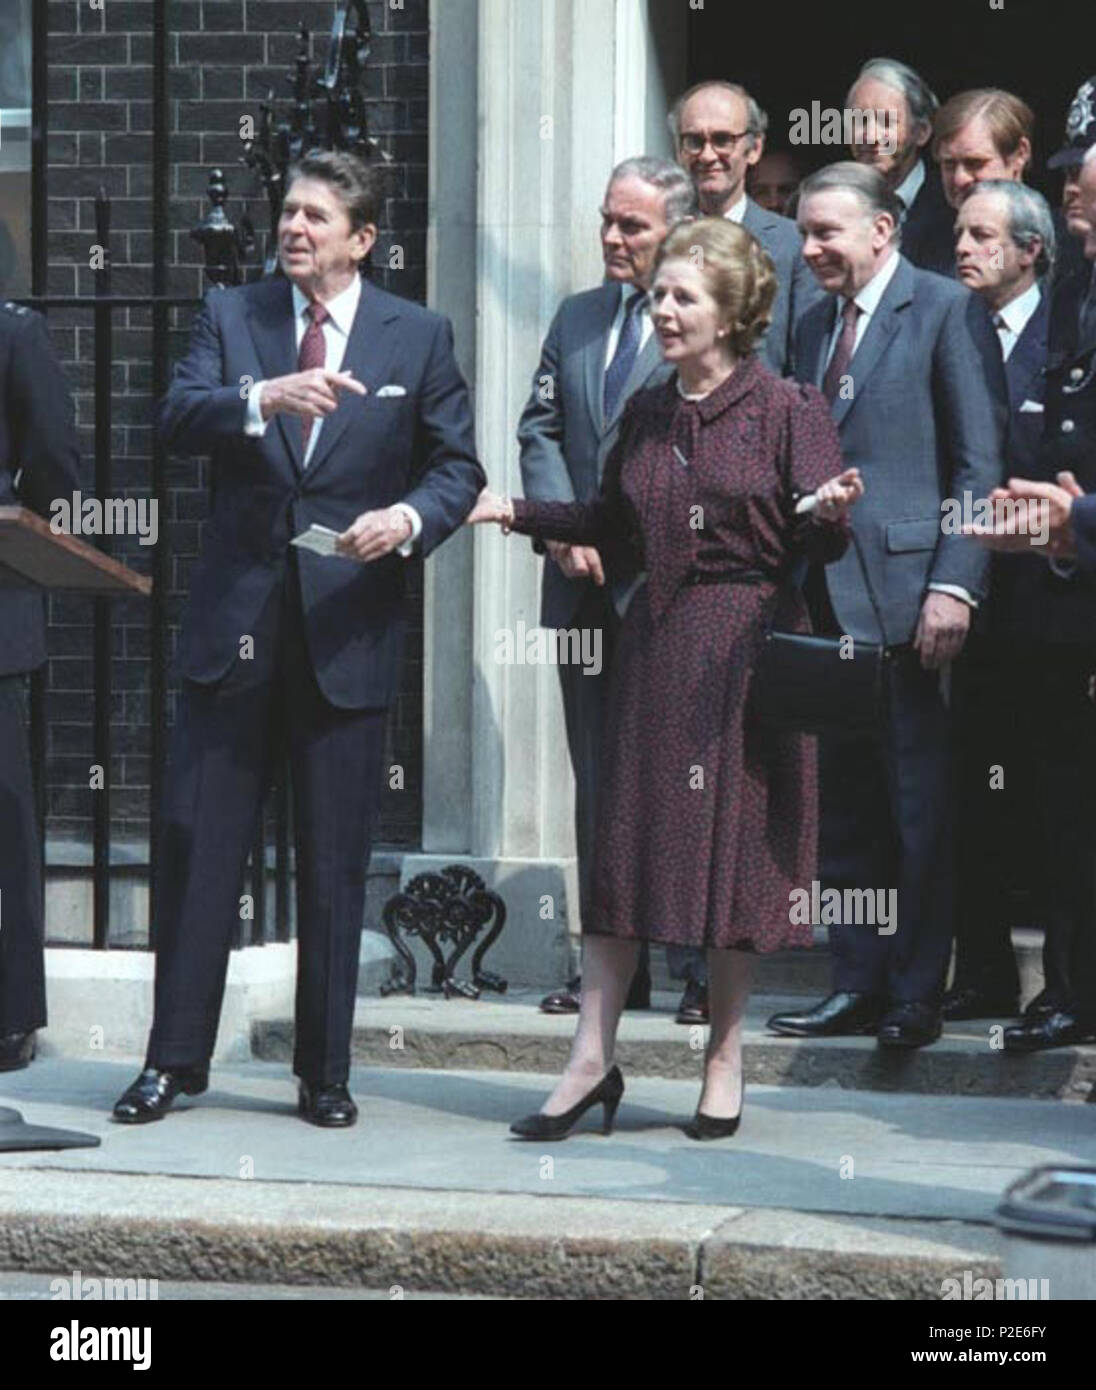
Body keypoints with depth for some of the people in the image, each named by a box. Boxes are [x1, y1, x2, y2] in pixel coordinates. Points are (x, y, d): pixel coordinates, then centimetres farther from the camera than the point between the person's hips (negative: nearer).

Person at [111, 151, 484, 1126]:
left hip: (348, 628, -1)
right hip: (237, 621, 1)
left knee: (336, 860, 5)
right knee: (199, 843, 1)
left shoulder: (418, 338, 5)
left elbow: (458, 466, 6)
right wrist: (262, 397, -29)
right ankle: (176, 1057, 10)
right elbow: (178, 418, -10)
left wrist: (410, 518, -15)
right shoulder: (231, 316, 6)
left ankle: (326, 1072, 13)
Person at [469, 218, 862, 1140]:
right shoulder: (646, 416, 11)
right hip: (657, 643, 4)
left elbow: (820, 545, -7)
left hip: (749, 646, -4)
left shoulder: (787, 409, -4)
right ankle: (593, 1057, 5)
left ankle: (726, 1056, 14)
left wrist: (828, 511, -29)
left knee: (733, 843, 1)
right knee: (624, 838, 1)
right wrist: (521, 512, 12)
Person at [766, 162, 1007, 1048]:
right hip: (830, 604, 7)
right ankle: (858, 985, 16)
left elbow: (982, 460, -9)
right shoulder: (817, 326, 18)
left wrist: (955, 583, -16)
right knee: (844, 806, 10)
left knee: (918, 807, -2)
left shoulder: (946, 310, -4)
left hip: (904, 595, -7)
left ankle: (916, 997, 3)